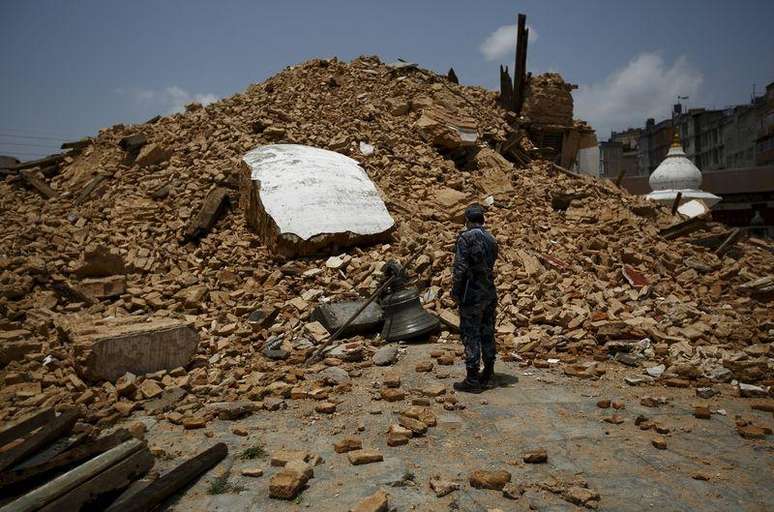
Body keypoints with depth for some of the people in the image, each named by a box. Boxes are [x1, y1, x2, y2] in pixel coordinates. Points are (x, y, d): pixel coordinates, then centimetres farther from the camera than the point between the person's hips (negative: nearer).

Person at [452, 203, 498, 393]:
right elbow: (491, 265, 13)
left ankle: (472, 380, 2)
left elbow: (460, 268, -16)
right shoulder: (491, 239, 9)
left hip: (472, 294, -7)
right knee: (487, 334, 15)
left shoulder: (465, 238, -12)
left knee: (471, 336, -1)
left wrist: (455, 292, -9)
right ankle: (488, 375, 25)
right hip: (490, 294, 7)